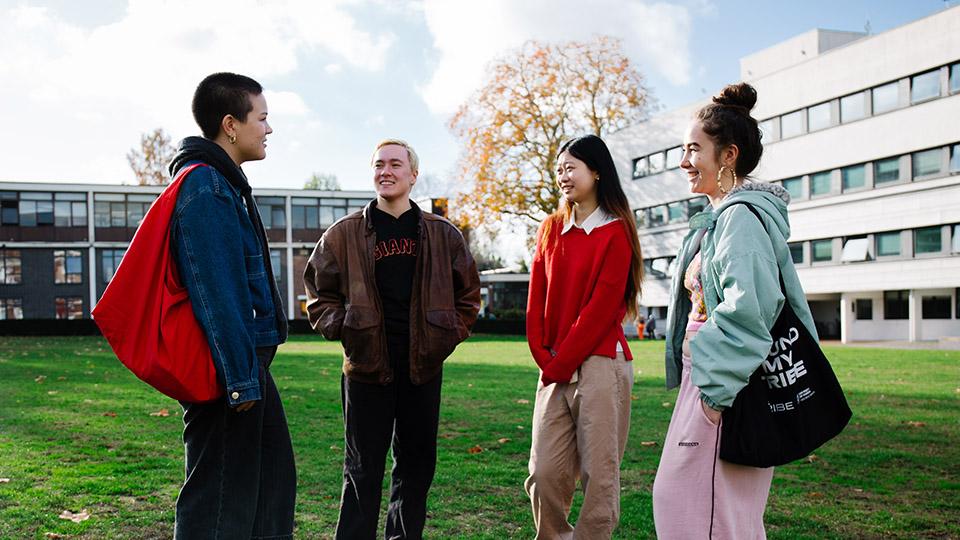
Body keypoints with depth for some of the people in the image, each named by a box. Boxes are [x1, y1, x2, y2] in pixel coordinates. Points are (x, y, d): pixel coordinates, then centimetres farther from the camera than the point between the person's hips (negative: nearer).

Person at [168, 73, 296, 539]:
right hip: (228, 364, -11)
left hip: (247, 360, 11)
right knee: (221, 502, -3)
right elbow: (216, 294, -21)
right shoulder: (206, 188, -15)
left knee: (273, 478, 18)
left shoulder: (222, 184, 17)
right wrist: (241, 378, -21)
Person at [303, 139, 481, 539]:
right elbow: (318, 294, 10)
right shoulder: (345, 234, 2)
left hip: (423, 366, 2)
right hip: (366, 366, -2)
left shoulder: (442, 235, 6)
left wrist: (449, 334, 6)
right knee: (363, 470, 3)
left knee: (417, 465, 12)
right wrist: (344, 329, -4)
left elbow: (468, 293, 16)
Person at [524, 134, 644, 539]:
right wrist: (544, 359, -2)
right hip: (554, 369, 5)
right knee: (544, 473, 3)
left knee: (599, 472, -1)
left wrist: (561, 363, -9)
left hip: (599, 364, -5)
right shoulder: (552, 229, 14)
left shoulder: (615, 233, -4)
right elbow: (537, 299, 10)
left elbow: (602, 306, -10)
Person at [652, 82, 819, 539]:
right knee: (674, 498, 16)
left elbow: (746, 309, -27)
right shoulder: (717, 217, 16)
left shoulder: (741, 216, -15)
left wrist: (717, 390, -22)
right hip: (709, 382, 10)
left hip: (726, 390, -10)